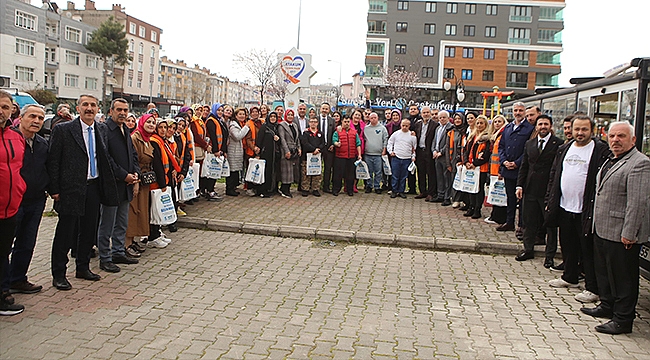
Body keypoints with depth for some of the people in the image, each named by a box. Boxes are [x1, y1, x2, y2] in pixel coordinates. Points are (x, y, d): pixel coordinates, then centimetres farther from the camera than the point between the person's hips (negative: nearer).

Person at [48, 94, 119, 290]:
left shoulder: (102, 129, 9)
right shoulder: (63, 129, -6)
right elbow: (53, 161, -7)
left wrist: (108, 184, 5)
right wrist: (55, 189, -10)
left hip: (93, 186, 5)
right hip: (71, 189, -5)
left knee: (89, 230, 14)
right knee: (65, 232, 2)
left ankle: (83, 267, 29)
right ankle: (58, 274, 14)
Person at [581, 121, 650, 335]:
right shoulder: (611, 161, 15)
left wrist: (629, 234, -22)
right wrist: (596, 222, 20)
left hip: (621, 234, -10)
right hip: (602, 229, 10)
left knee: (622, 277, 1)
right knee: (603, 271, 20)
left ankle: (622, 320, 12)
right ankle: (607, 306, 37)